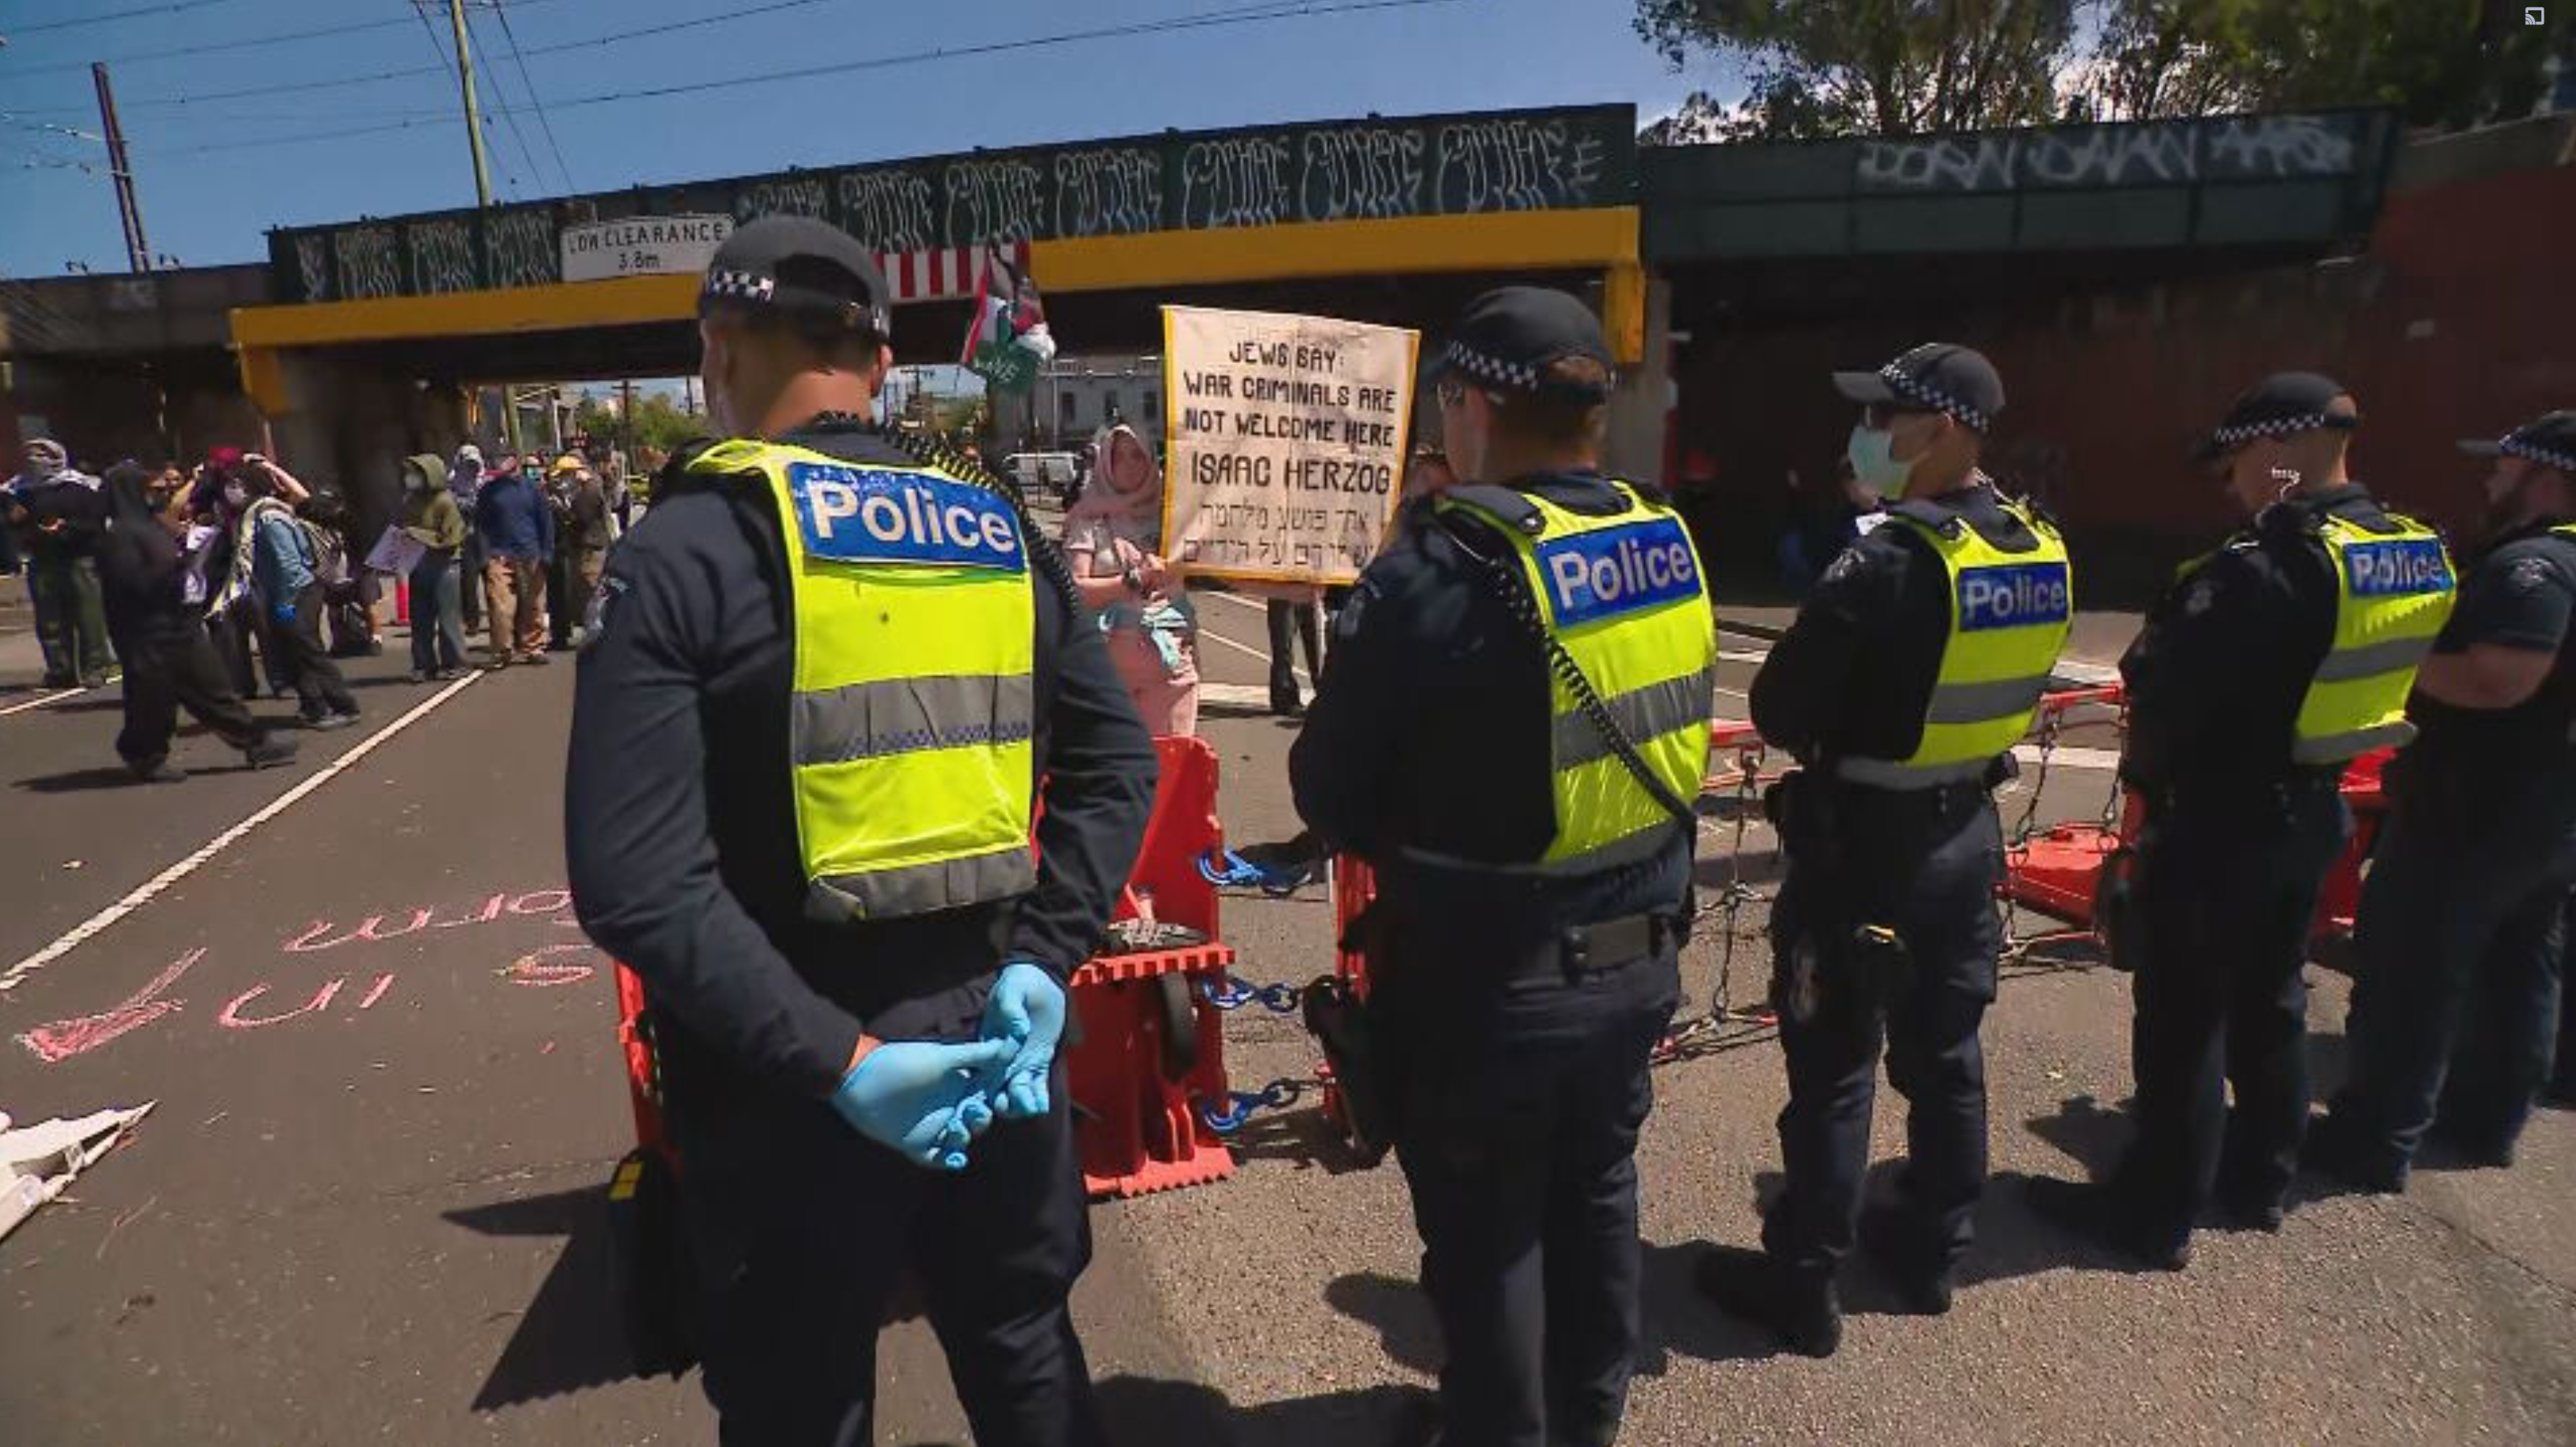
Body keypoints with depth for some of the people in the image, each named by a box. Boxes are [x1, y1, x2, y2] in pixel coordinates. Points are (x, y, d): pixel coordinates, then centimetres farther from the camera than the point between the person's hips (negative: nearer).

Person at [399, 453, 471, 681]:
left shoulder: (445, 501, -10)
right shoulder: (411, 500, 10)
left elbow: (450, 539, -13)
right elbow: (405, 527, 24)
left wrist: (419, 535, -16)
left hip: (444, 567, -7)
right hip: (418, 567, 7)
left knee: (448, 618, -2)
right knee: (420, 620, 8)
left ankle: (452, 664, 6)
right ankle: (423, 665, 14)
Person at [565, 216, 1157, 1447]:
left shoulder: (687, 548, -12)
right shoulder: (999, 531, 2)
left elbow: (635, 880, -22)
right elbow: (1118, 764, 1)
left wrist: (833, 1058, -19)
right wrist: (1041, 961, -4)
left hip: (793, 1091, -3)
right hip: (994, 1038, 4)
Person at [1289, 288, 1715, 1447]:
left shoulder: (1435, 572, -23)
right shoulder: (1668, 547, -1)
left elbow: (1329, 796, -15)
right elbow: (1655, 752, 9)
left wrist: (1415, 830, 5)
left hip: (1484, 982, -7)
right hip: (1635, 958, 7)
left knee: (1487, 1235, 14)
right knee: (1596, 1193, 25)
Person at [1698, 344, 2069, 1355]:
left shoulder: (1889, 563, -23)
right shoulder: (2043, 552, 2)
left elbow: (1778, 710, -19)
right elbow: (1999, 690, 12)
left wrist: (1829, 738, 1)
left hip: (1866, 844, -7)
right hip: (1967, 835, 8)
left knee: (1833, 1069, 4)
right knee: (1945, 1051, 19)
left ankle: (1804, 1284, 16)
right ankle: (1932, 1249, 36)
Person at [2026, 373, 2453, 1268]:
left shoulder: (2263, 567, -25)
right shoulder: (2420, 556, 4)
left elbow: (2163, 691, -27)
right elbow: (2382, 681, 12)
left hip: (2215, 824, -8)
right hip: (2308, 815, 9)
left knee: (2184, 1022, 3)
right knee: (2270, 1002, 21)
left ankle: (2155, 1217, 15)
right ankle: (2258, 1183, 37)